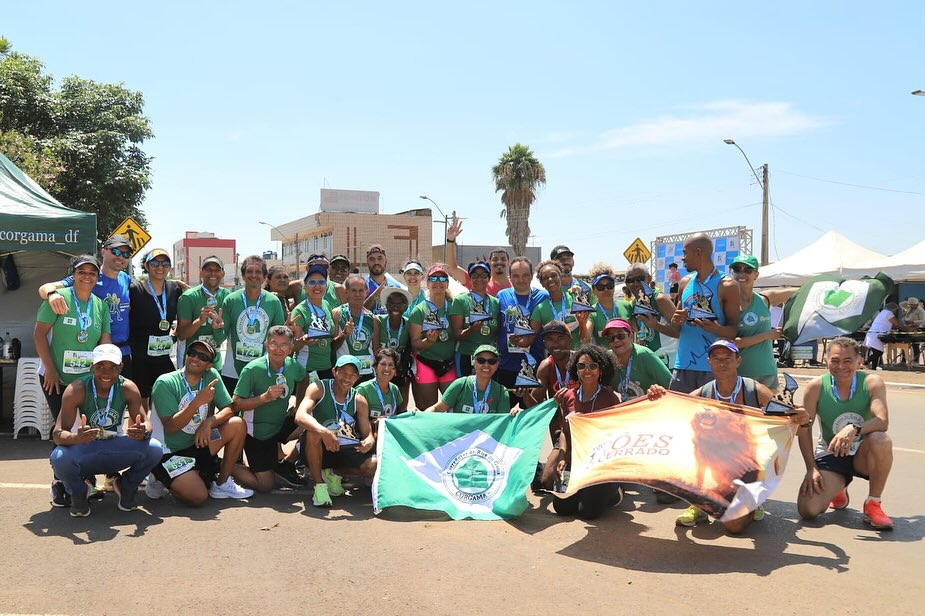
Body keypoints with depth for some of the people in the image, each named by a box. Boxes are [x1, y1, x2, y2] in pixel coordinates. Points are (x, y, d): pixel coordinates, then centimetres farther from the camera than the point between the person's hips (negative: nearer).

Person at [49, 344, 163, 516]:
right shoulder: (76, 390, -19)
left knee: (154, 449, -25)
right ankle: (78, 492, 0)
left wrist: (143, 432, -38)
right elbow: (58, 434, -23)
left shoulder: (128, 388, -10)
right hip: (84, 452, -2)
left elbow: (146, 422, -11)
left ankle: (126, 486, 7)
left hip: (116, 450, 2)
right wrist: (75, 438, -48)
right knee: (59, 458, -36)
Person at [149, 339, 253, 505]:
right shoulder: (165, 383, -16)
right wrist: (198, 401, -31)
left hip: (198, 444, 6)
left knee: (238, 424, -13)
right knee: (198, 497, -25)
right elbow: (170, 427, -22)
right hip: (169, 452, -6)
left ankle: (222, 484, 0)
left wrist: (209, 422, -22)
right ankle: (162, 480, 7)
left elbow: (229, 409, -3)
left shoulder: (212, 376, -1)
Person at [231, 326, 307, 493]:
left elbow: (304, 379, 17)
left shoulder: (292, 366, -5)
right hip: (256, 431, -5)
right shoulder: (253, 369, -19)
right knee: (265, 486, -7)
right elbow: (235, 404, -20)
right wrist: (265, 397, -30)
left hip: (281, 425, 5)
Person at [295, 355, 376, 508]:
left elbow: (368, 434, 3)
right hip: (319, 449, -3)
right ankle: (319, 485, -19)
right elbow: (300, 416, -27)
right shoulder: (318, 389, -9)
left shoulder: (359, 401, 3)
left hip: (346, 449, 3)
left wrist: (368, 442, -24)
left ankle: (333, 473, 5)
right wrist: (323, 432, -46)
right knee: (313, 432, -36)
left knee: (375, 465, -23)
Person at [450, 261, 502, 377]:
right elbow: (457, 334, -5)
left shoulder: (496, 302, 10)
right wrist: (472, 329, -23)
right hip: (467, 357, -3)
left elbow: (499, 333, 14)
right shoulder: (460, 301, 1)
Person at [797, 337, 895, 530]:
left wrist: (854, 429, -45)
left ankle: (873, 504, -11)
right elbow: (804, 429, -6)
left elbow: (882, 421, -26)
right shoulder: (816, 387, -11)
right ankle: (837, 489, 19)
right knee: (808, 510, -20)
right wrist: (811, 468, -13)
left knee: (881, 441, -37)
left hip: (863, 455, 0)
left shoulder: (871, 382, -11)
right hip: (829, 455, 0)